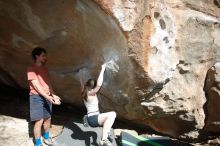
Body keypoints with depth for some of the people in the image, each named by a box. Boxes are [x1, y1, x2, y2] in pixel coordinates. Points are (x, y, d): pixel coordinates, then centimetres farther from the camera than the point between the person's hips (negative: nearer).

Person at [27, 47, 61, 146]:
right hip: (37, 97, -7)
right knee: (39, 120, -8)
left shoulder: (45, 69, 13)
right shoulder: (32, 69, -11)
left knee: (48, 118, 13)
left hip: (47, 97, 7)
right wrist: (48, 97, -21)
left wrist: (53, 95, 4)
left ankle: (46, 137, 33)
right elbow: (36, 86, -17)